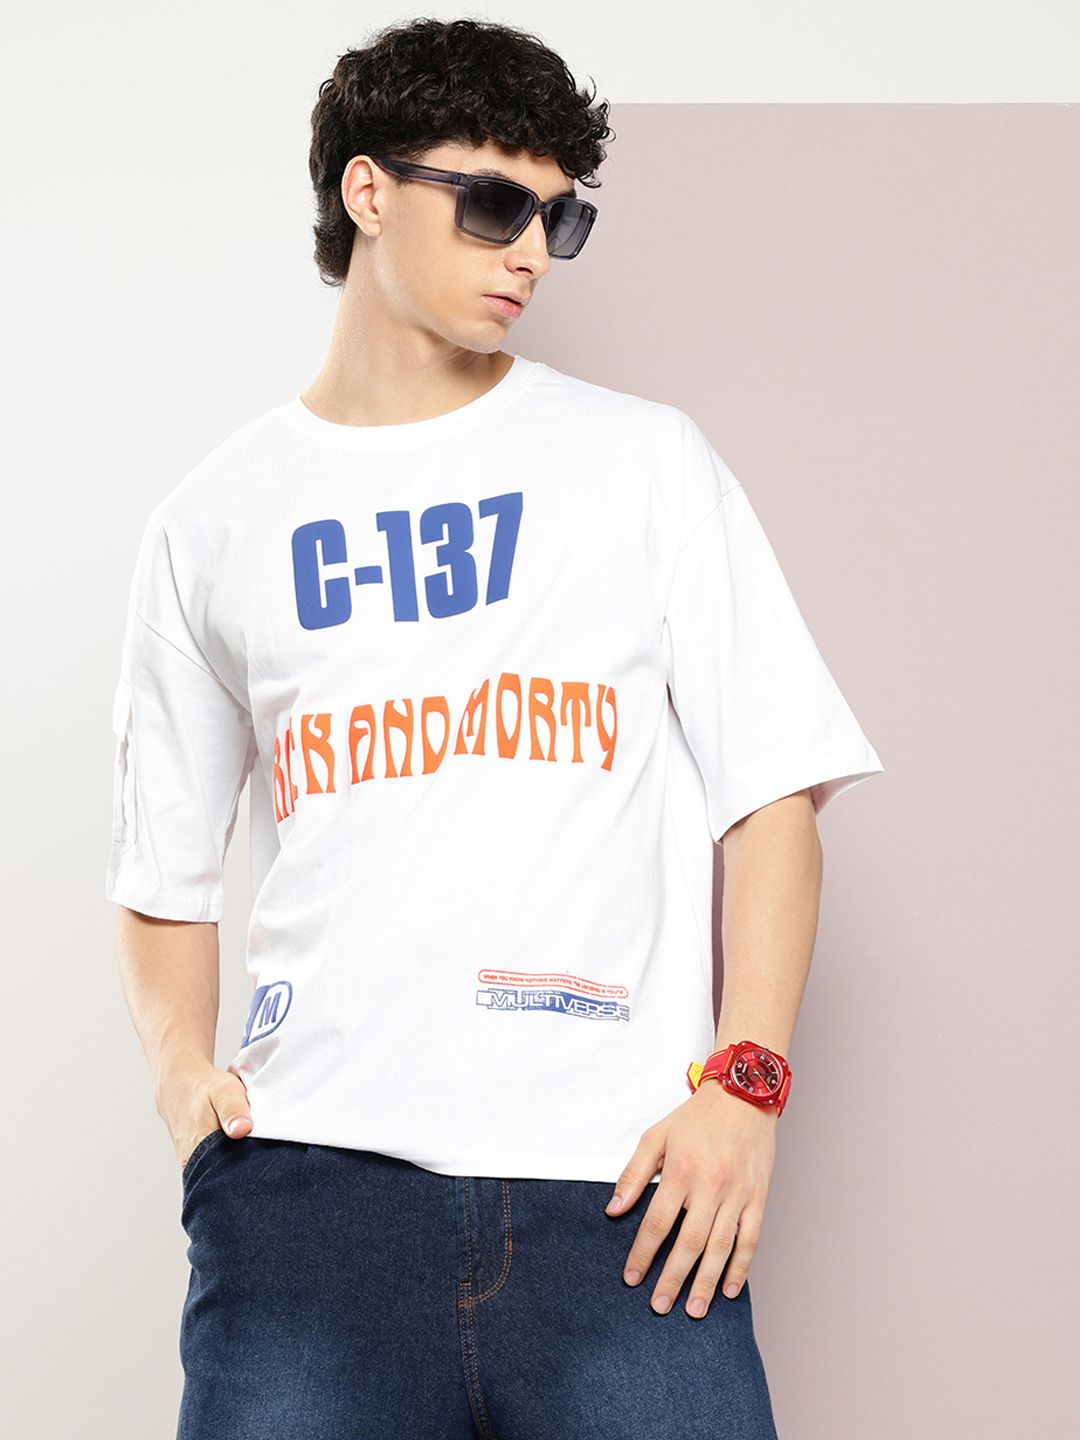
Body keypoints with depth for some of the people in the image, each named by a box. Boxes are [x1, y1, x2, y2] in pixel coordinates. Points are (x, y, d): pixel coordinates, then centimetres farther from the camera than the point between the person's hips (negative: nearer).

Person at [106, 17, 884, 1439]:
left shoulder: (645, 459, 12)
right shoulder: (210, 523, 15)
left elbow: (773, 791, 6)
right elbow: (164, 871, 17)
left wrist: (744, 1081, -5)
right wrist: (182, 1063, -1)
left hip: (618, 1175, 0)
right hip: (315, 1163, 1)